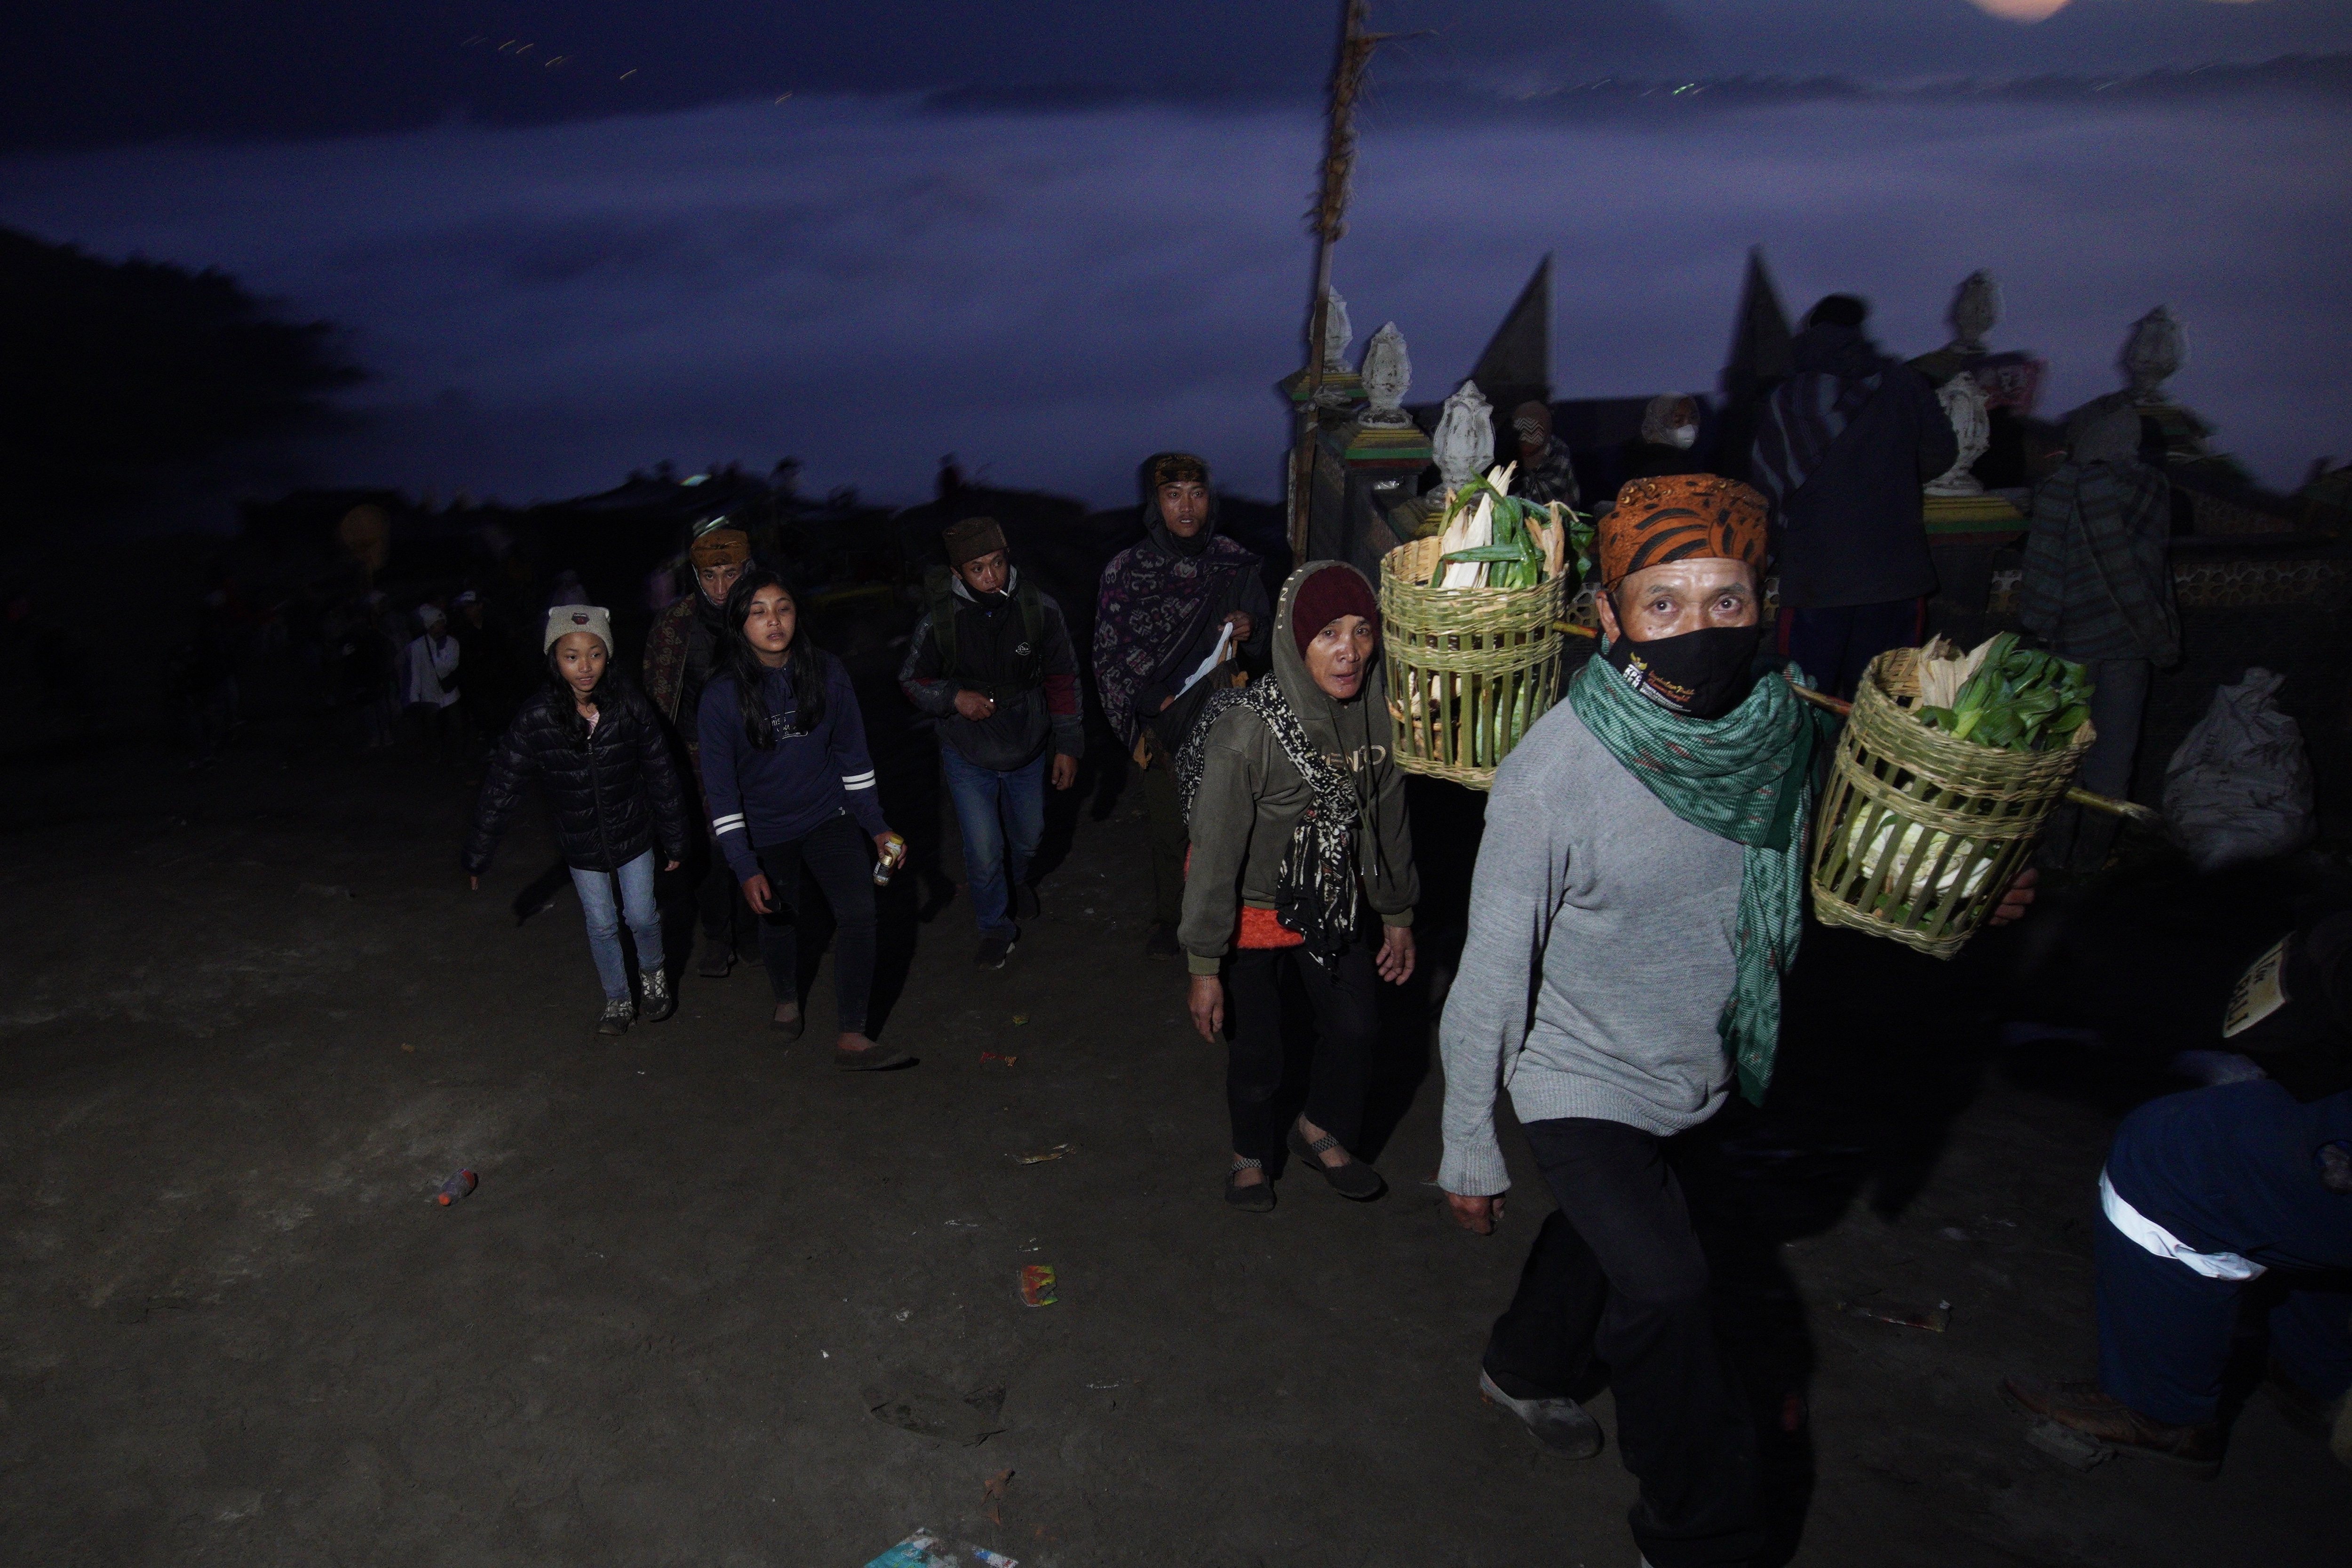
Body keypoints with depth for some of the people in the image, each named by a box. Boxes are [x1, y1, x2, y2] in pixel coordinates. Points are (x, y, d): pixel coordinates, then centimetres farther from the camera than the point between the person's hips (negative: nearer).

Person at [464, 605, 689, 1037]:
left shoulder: (630, 705, -18)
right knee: (601, 925, 12)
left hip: (634, 833, 0)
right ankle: (617, 1000, 34)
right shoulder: (536, 719, -19)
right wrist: (476, 857, -7)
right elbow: (500, 790, -11)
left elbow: (661, 776, -8)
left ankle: (654, 972, 41)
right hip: (581, 844, 0)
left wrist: (675, 840, -1)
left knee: (641, 916, 9)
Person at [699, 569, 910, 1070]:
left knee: (859, 912, -12)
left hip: (828, 816, 1)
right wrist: (745, 868, -16)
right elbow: (720, 787, -13)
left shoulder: (826, 672, -12)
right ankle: (787, 999, 49)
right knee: (778, 918, 17)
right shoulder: (723, 695, -18)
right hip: (766, 831, -1)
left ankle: (851, 1039, -2)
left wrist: (877, 826, -1)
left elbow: (851, 753, -1)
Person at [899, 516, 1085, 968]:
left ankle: (1018, 880, 57)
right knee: (983, 853, -2)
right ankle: (996, 928, 25)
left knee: (1028, 837, 21)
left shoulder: (1040, 610, -16)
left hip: (1027, 750, 2)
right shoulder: (939, 621, -19)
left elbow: (1062, 680, -4)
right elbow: (912, 680, -4)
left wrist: (1067, 745, -1)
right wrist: (954, 697, -23)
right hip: (968, 756, -2)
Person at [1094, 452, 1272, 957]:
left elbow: (1264, 643, 12)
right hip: (1162, 728, -1)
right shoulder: (1126, 570, -7)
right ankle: (1169, 919, 32)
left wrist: (1250, 630, -12)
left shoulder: (1236, 565, -1)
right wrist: (1135, 728, -11)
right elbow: (1109, 656, -5)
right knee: (1170, 829, 11)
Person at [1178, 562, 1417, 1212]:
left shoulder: (1378, 714, -12)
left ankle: (1320, 1131, 43)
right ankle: (1252, 1154, 43)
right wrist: (1204, 967, -18)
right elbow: (1215, 851, -23)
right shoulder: (1246, 728, -29)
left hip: (1337, 907, 5)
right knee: (1259, 1048, 11)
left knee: (1357, 1027, 11)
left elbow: (1390, 820, 2)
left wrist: (1398, 917, 11)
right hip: (1254, 913, -4)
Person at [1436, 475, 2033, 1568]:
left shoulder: (1784, 729, -13)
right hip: (1578, 1078, -5)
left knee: (1602, 1231, 25)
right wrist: (1469, 1150, -14)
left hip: (1694, 1068, 6)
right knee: (1665, 1288, -13)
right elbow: (1492, 977, -21)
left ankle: (1525, 1368, 56)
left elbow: (1817, 865, 9)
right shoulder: (1552, 772, -29)